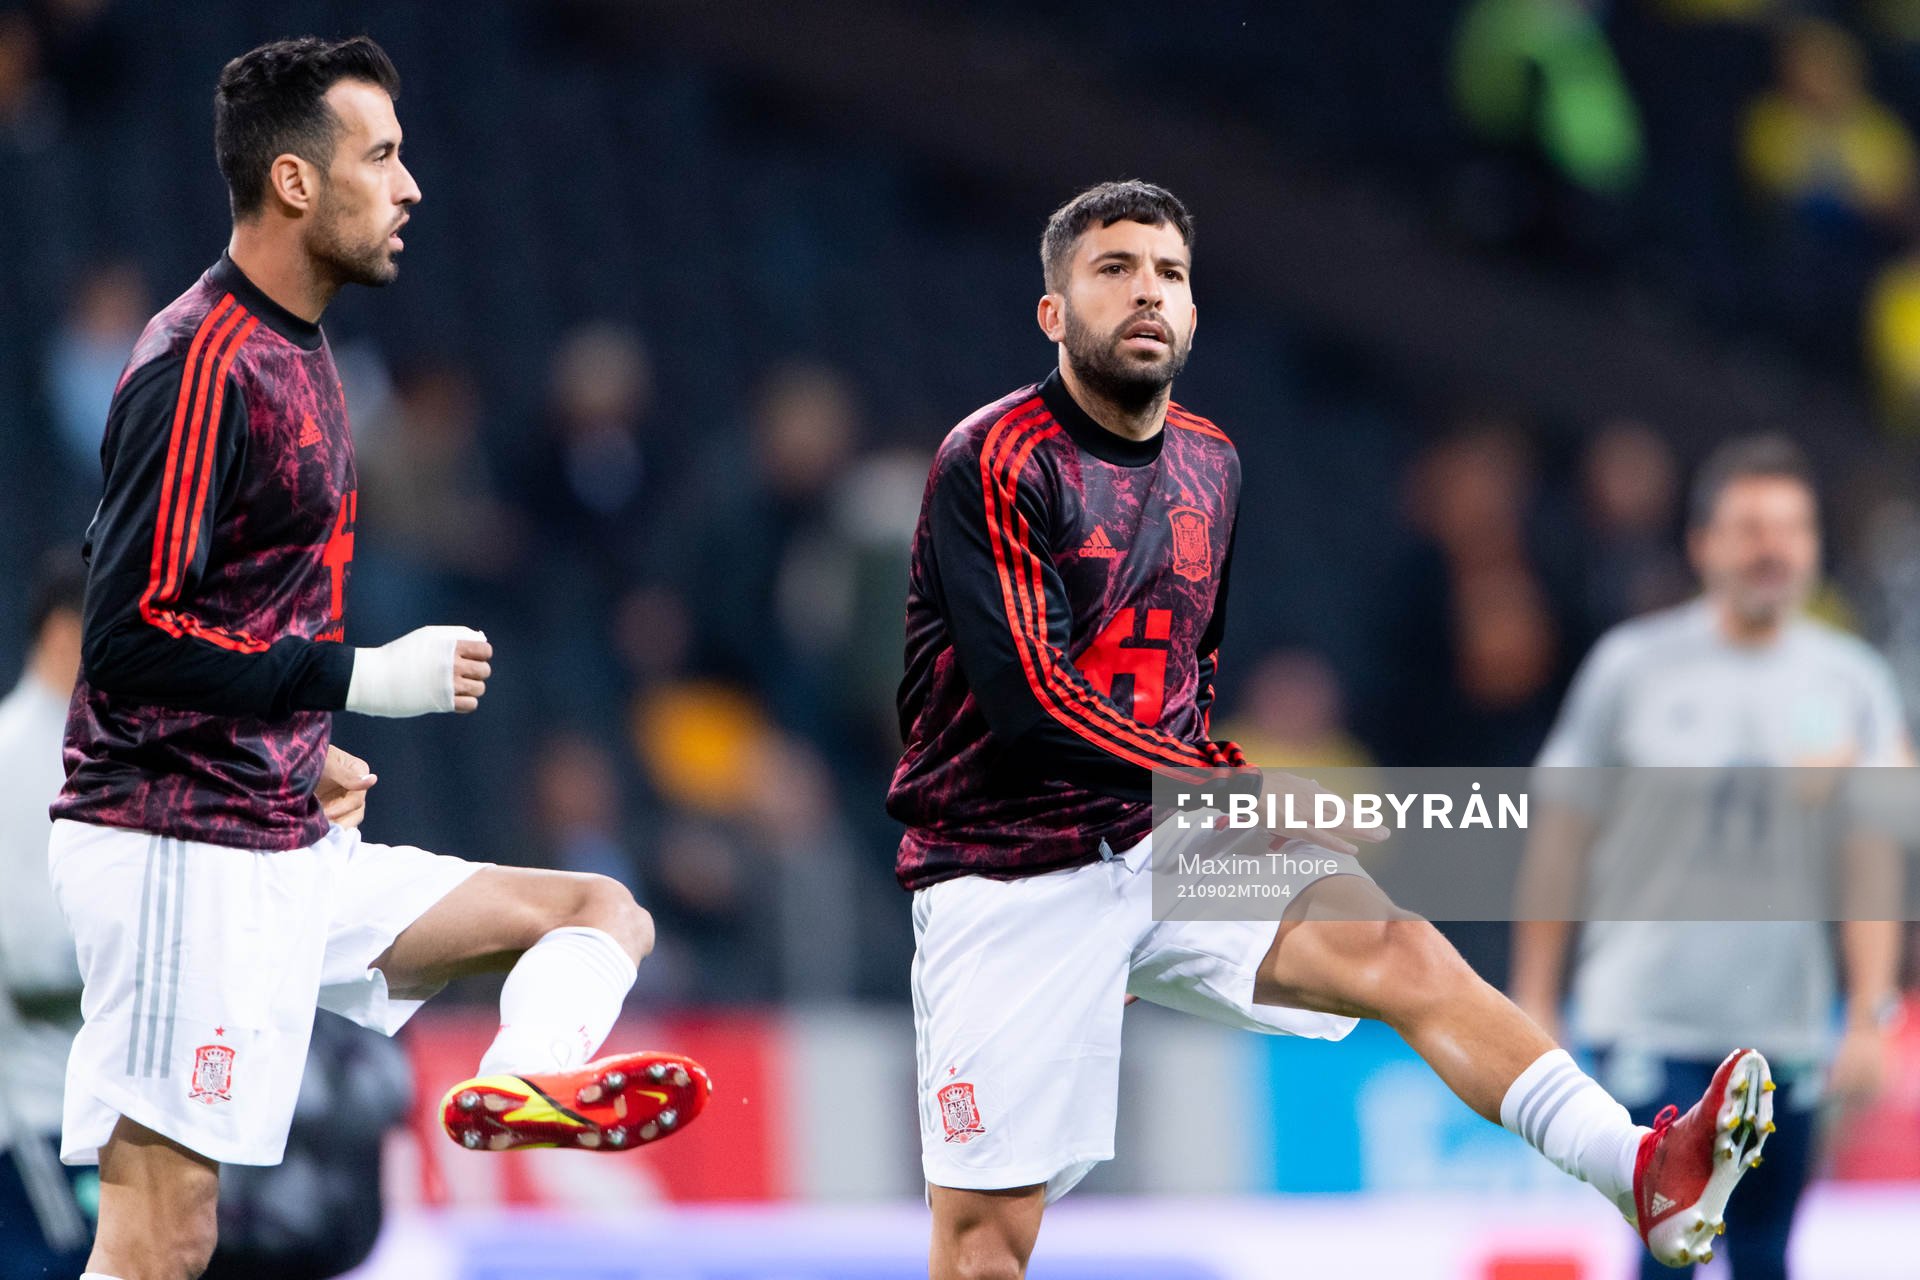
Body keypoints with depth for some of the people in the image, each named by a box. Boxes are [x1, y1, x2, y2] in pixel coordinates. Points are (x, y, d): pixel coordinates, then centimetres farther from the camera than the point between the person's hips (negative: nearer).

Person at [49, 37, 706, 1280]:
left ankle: (524, 1082, -23)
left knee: (604, 915, 6)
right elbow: (128, 639, -21)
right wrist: (363, 679, -19)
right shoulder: (201, 364, -15)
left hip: (290, 846, 10)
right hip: (182, 853, -10)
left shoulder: (298, 354, 15)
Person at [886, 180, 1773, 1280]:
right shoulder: (995, 463, -11)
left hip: (1162, 849, 5)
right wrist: (1228, 791, -24)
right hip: (1009, 876, -5)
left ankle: (1643, 1172, -38)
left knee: (1398, 948, -21)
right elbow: (1033, 696, -20)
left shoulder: (1210, 465, 12)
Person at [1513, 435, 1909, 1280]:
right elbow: (1561, 837, 3)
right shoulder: (1635, 665, -3)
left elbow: (1872, 864, 1)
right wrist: (1534, 1002, 3)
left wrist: (1869, 1017, -8)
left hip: (1785, 1027, 3)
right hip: (1647, 1019, -2)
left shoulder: (1850, 680, 2)